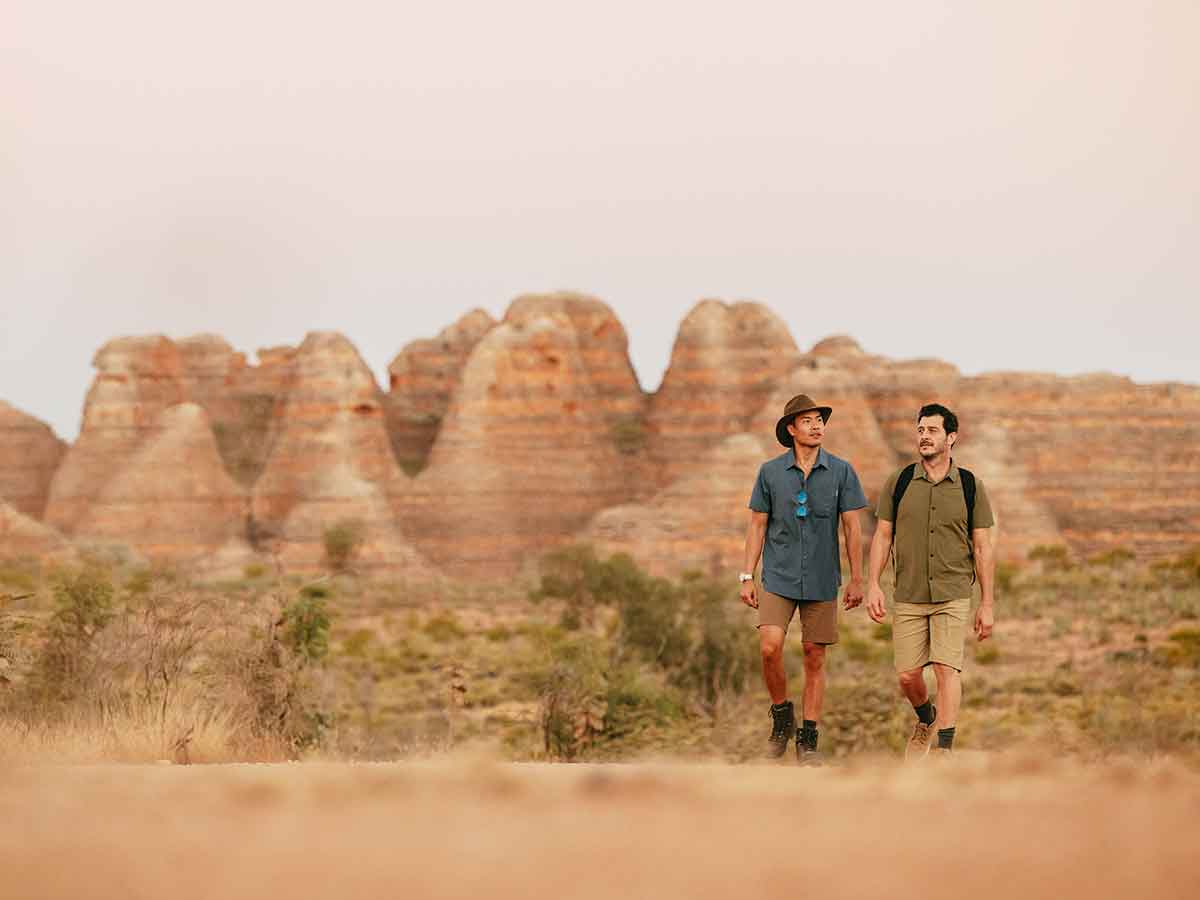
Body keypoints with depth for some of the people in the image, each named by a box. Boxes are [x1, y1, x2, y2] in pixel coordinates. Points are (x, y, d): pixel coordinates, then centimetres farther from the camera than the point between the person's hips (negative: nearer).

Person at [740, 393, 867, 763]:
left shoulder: (841, 472, 1)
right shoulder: (770, 472, 2)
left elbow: (852, 527, 3)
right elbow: (757, 525, 7)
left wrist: (857, 579, -1)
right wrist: (747, 577, 2)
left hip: (821, 580, 0)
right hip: (779, 578, 0)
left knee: (815, 657, 3)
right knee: (770, 647, -16)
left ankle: (808, 739, 11)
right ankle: (782, 715, 6)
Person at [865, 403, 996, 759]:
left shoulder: (970, 486, 1)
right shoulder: (899, 483, 4)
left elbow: (983, 548, 3)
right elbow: (882, 536, 7)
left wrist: (988, 605, 0)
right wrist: (872, 585, -5)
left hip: (953, 595, -2)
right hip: (909, 596, 2)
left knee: (946, 668, -16)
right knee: (907, 676, 3)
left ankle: (944, 749, -15)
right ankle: (926, 719, 35)